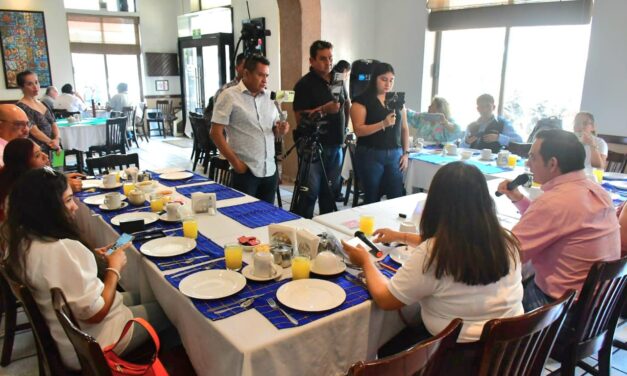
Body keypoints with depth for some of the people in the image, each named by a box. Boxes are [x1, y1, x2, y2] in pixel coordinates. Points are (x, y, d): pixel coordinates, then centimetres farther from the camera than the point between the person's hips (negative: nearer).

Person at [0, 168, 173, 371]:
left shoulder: (20, 238, -6)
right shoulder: (62, 249, -35)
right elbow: (96, 313, -28)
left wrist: (91, 257, 1)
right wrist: (114, 268, -16)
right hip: (90, 345, -9)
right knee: (163, 309, 10)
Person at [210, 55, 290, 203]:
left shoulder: (268, 96, 11)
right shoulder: (229, 96, -5)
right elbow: (215, 133, -9)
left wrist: (280, 130, -5)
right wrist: (235, 162, -13)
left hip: (270, 170, 5)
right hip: (245, 171, -5)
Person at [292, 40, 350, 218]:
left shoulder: (338, 80, 10)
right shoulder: (304, 84, -9)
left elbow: (347, 104, 26)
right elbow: (300, 118, -15)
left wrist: (344, 129, 17)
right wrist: (324, 109, -26)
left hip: (335, 145, 6)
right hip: (313, 146, -6)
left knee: (331, 191, 15)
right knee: (310, 193, -3)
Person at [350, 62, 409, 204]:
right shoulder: (362, 100, -4)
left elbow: (404, 128, 15)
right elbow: (359, 130, -13)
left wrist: (406, 153, 7)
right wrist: (383, 124, -22)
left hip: (395, 155, 4)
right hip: (370, 155, -4)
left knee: (397, 197, -1)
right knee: (372, 199, 3)